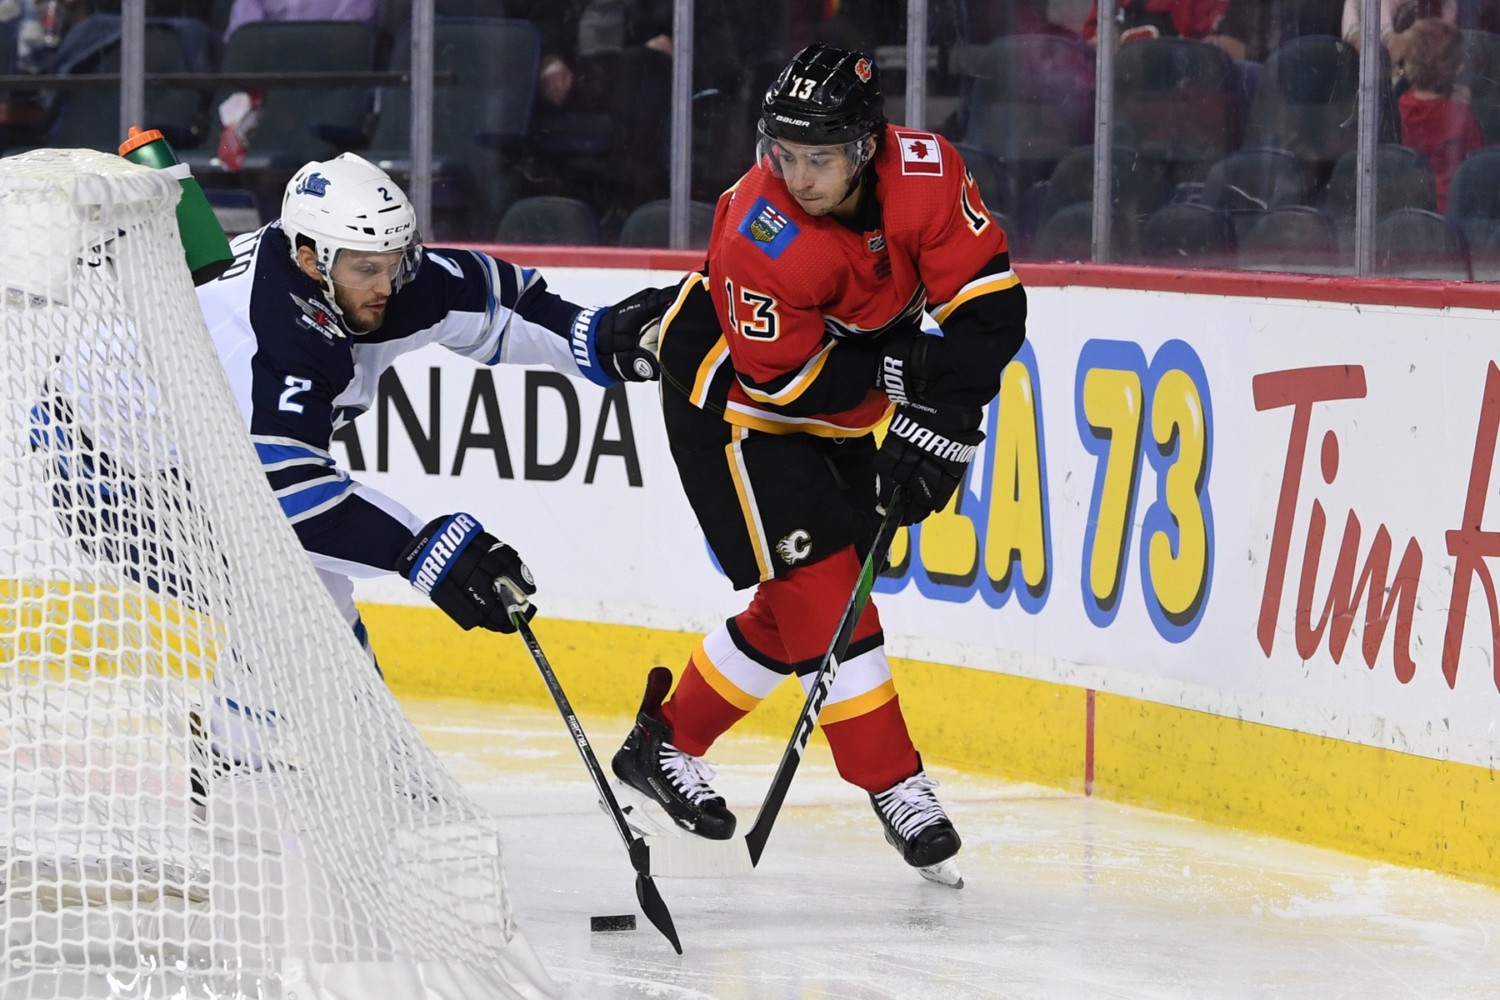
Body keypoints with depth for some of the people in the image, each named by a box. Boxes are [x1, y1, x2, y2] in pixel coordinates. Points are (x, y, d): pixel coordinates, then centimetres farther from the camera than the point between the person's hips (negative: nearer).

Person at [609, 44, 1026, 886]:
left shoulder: (925, 173, -23)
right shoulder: (763, 233, -34)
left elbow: (991, 304, -18)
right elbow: (782, 380, -28)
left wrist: (940, 421, -25)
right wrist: (907, 369, -25)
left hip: (845, 405, 6)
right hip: (733, 399, -6)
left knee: (800, 608, 10)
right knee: (821, 585, -15)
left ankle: (666, 744, 25)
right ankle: (896, 789, -8)